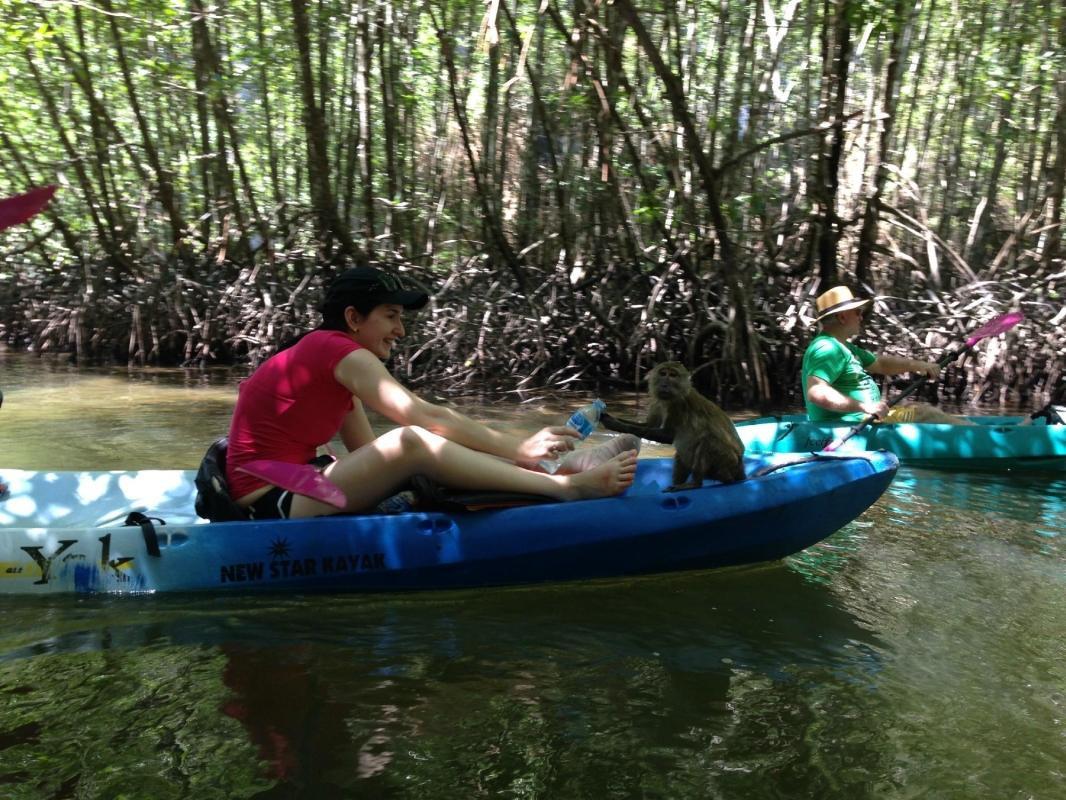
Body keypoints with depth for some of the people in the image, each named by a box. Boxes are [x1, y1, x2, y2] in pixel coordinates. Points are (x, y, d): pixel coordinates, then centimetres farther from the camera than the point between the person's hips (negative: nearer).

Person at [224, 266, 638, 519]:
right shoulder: (340, 349, -14)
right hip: (277, 504, -10)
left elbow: (367, 448, 7)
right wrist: (519, 447, -20)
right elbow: (425, 416, -24)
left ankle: (549, 473, -5)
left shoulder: (326, 357, 15)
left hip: (287, 494, 10)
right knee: (414, 442, -27)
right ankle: (566, 487, -24)